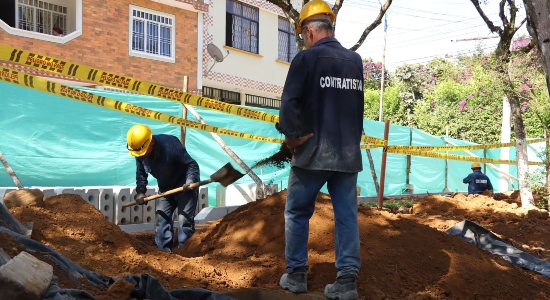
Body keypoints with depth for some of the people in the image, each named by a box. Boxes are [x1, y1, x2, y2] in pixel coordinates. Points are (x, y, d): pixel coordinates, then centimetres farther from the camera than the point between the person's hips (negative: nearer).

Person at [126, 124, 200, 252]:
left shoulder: (171, 146, -32)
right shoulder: (139, 152, -12)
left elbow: (192, 165, -25)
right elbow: (141, 173, 4)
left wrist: (190, 181, -39)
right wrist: (140, 191, -8)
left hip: (185, 187, -7)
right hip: (165, 188, 7)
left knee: (185, 220, -10)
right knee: (161, 219, 5)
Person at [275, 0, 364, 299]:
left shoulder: (306, 58, -9)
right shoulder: (355, 61, 10)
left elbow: (290, 103, -15)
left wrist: (291, 136, -3)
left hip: (313, 152, -5)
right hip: (349, 153, 5)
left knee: (297, 213, 9)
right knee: (347, 215, 6)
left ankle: (296, 274, 15)